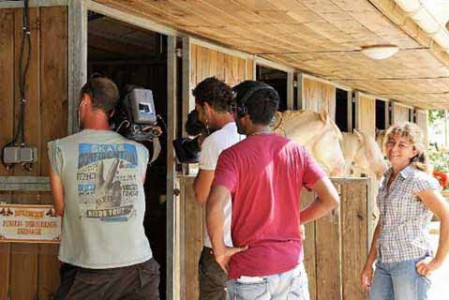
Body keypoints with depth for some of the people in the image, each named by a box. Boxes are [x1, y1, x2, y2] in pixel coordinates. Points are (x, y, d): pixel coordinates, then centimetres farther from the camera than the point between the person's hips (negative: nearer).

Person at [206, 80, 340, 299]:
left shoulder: (233, 155, -9)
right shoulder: (296, 151, 4)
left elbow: (215, 206, -24)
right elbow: (331, 199, 0)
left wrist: (219, 250, -11)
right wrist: (294, 221, 12)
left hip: (250, 270, -4)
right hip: (292, 266, 4)